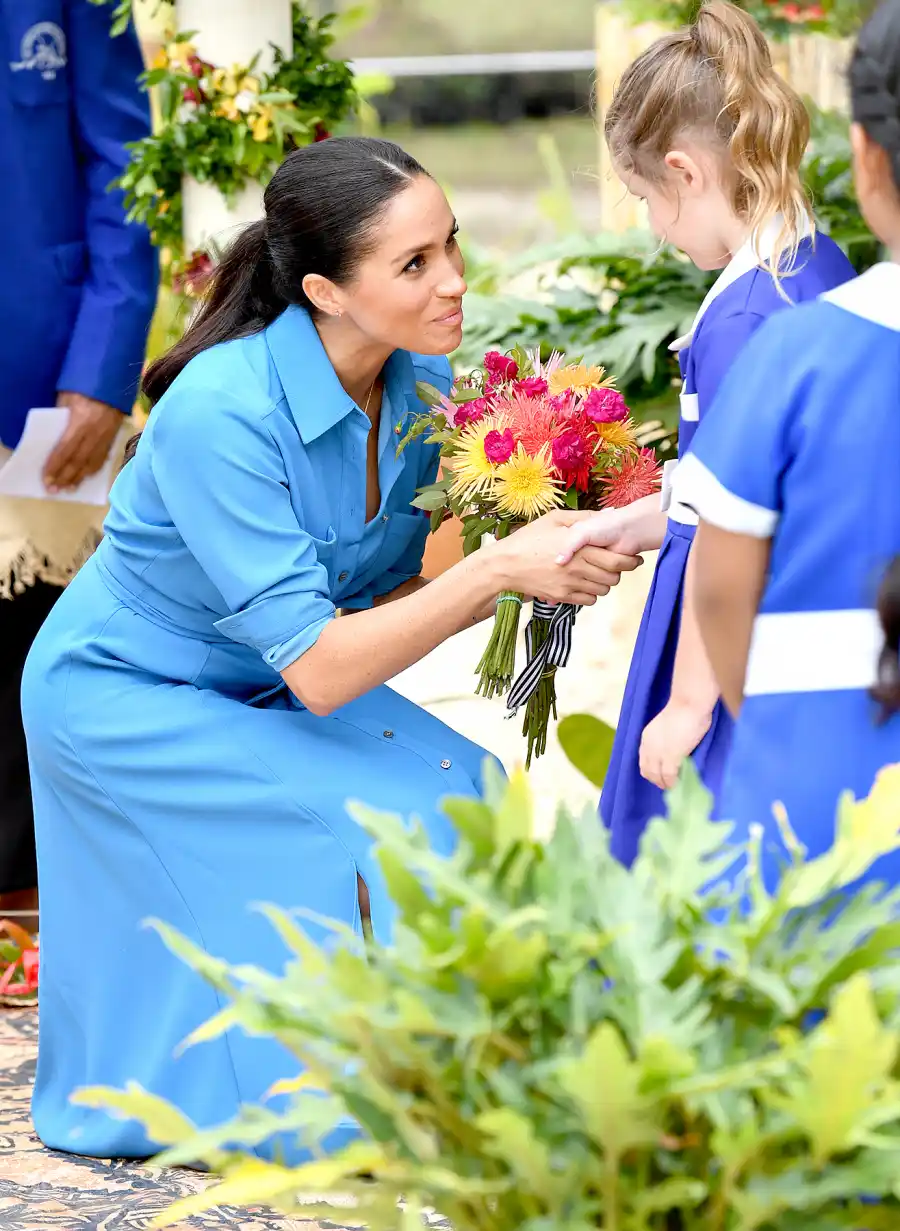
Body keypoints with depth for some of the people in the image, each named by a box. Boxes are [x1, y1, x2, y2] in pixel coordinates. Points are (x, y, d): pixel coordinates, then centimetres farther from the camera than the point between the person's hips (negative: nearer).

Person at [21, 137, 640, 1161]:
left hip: (255, 691, 7)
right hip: (123, 697, -7)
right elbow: (321, 672, -34)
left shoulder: (421, 382, -12)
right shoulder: (221, 413, -34)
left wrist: (542, 575, -19)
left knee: (458, 790, -14)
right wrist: (498, 567, -38)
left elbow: (378, 602, -3)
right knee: (372, 834, -22)